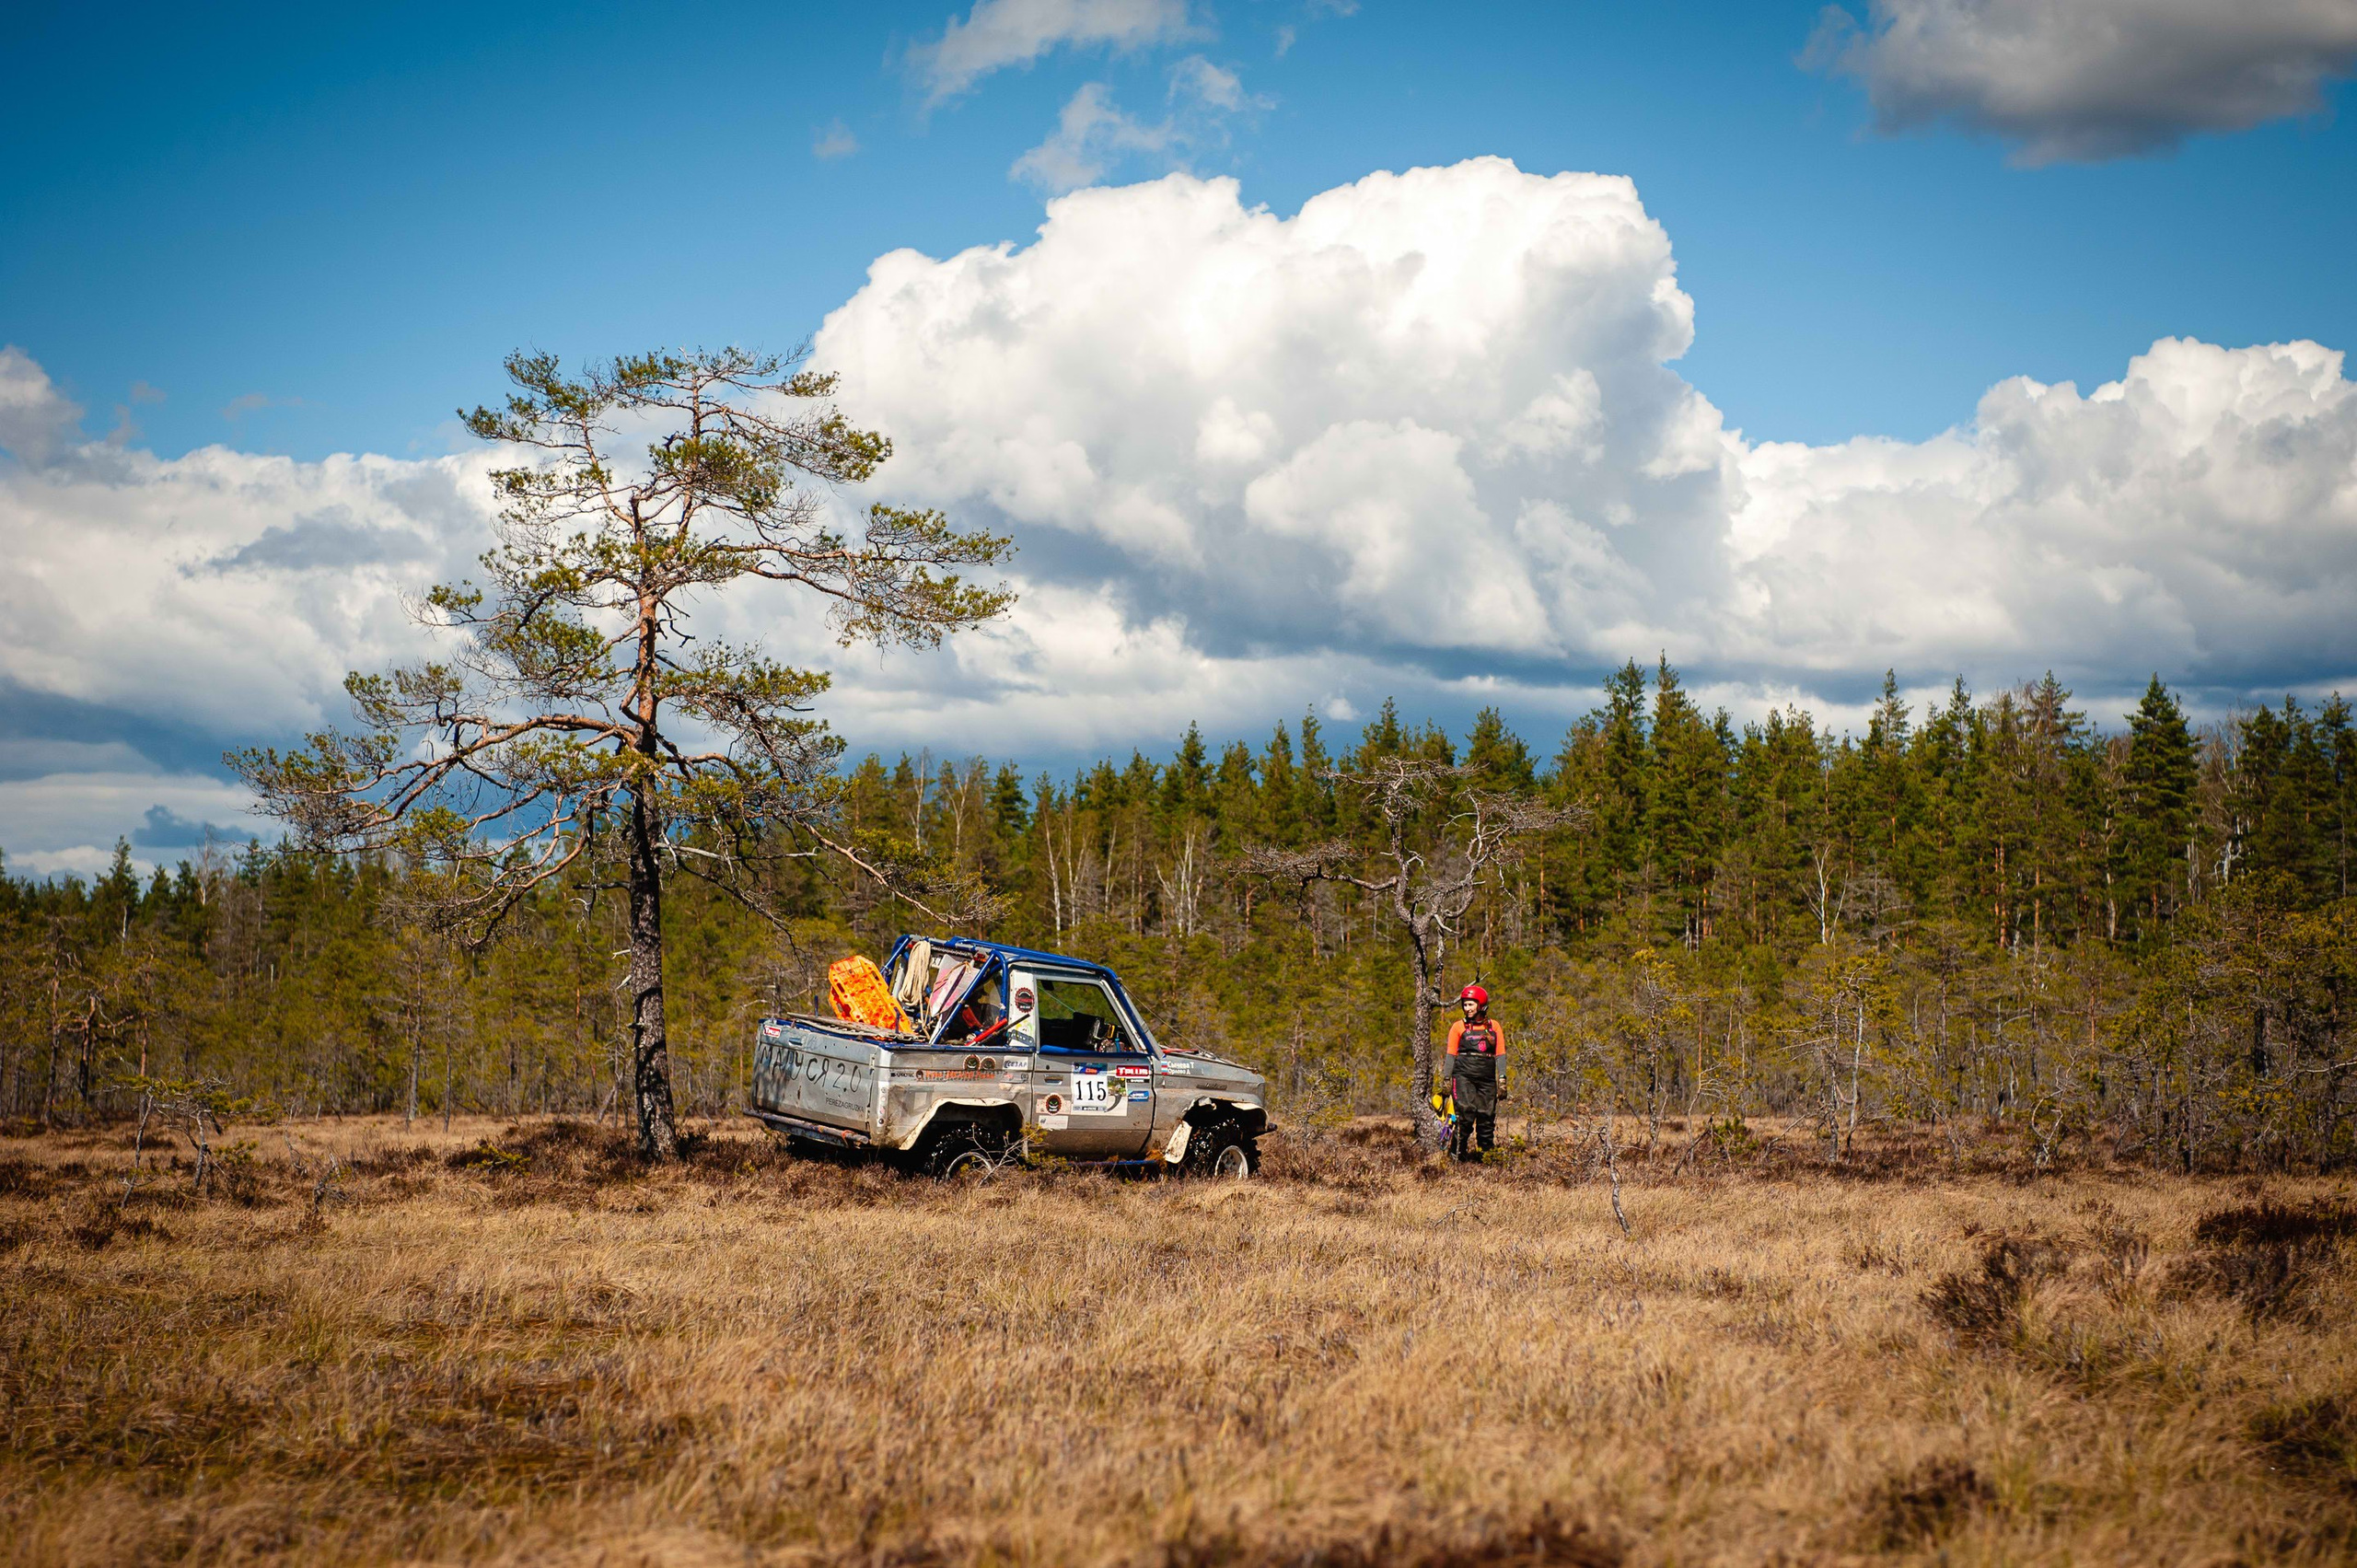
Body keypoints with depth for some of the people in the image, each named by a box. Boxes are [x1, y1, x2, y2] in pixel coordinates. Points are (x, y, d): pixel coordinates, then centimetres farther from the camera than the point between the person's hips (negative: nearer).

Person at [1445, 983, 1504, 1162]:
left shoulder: (1494, 1026, 10)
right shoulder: (1459, 1026, 5)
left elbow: (1500, 1054, 10)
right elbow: (1451, 1054, 6)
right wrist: (1447, 1079, 1)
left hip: (1487, 1078, 3)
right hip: (1464, 1075, -2)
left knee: (1487, 1118, 3)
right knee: (1466, 1114, -16)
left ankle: (1486, 1154, 11)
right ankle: (1457, 1152, -8)